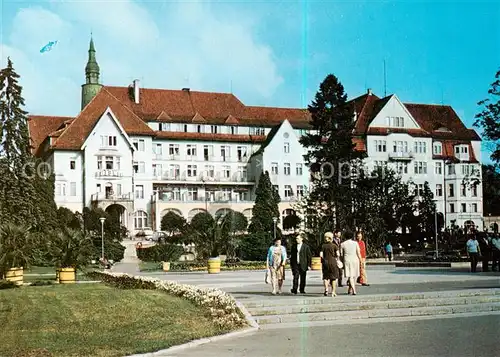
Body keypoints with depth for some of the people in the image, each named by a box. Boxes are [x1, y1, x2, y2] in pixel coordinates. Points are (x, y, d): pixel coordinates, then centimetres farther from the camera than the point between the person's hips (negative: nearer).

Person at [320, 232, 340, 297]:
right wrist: (337, 258, 8)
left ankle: (326, 288, -13)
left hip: (325, 263, 1)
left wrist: (324, 259, 11)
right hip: (333, 262, -1)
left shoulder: (323, 246, 2)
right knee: (334, 277, 8)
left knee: (326, 277, 10)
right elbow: (338, 254, -11)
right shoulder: (334, 245, -2)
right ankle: (333, 292, 7)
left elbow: (321, 255, -6)